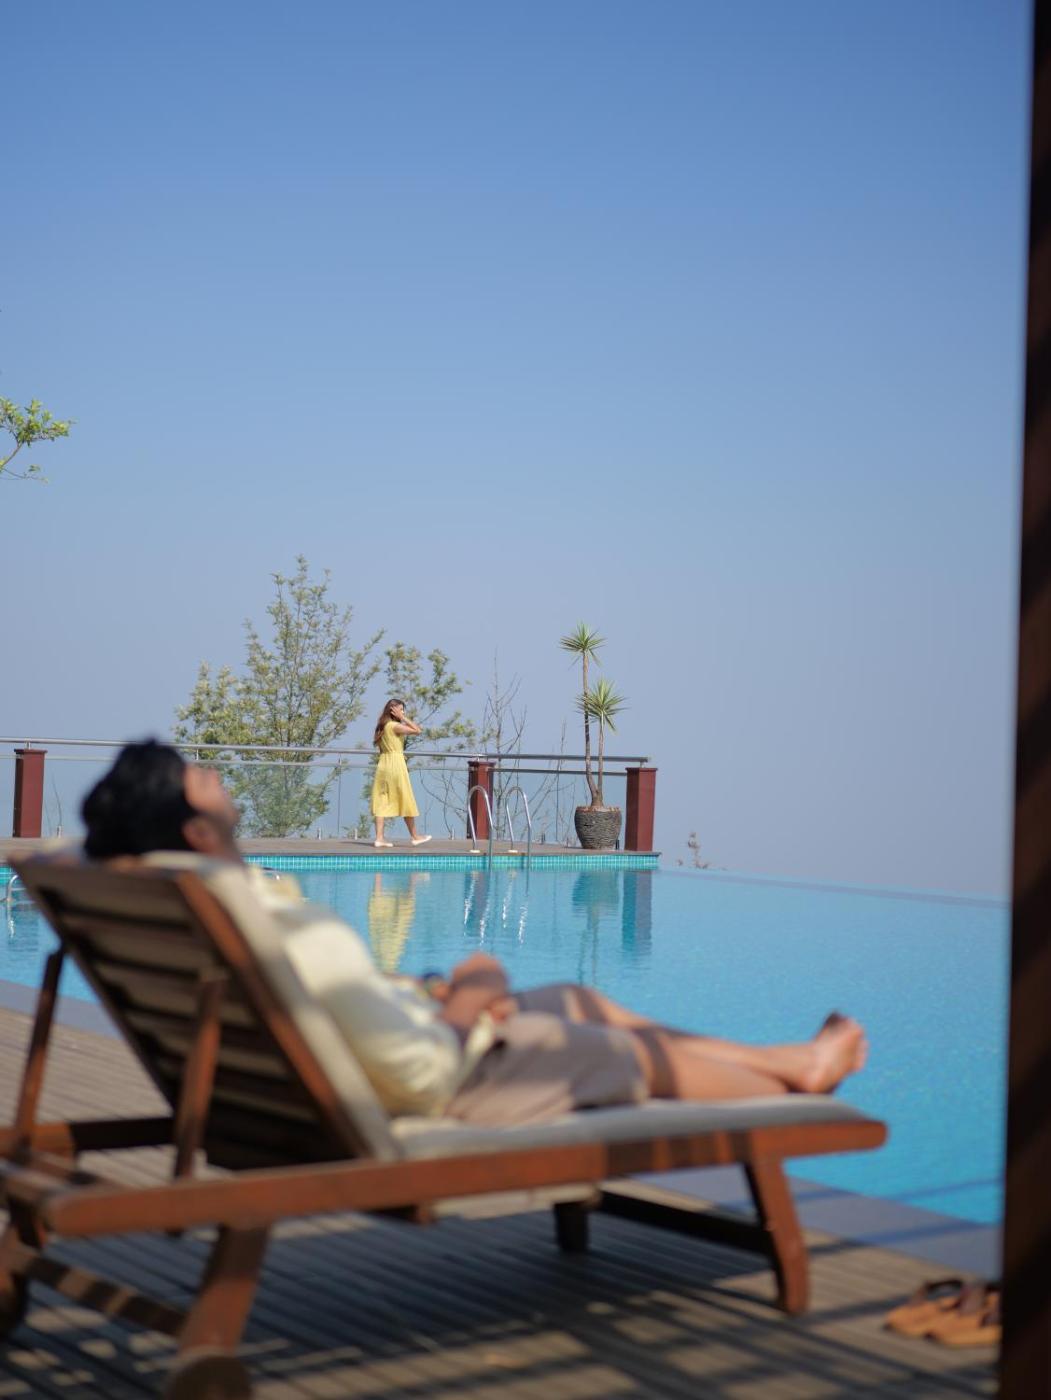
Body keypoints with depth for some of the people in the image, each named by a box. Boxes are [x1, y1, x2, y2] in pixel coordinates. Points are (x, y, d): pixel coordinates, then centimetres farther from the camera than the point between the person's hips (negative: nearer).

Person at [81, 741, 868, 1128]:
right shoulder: (299, 937, -38)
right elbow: (426, 1077, -33)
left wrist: (434, 994, -2)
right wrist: (464, 1005, -14)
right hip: (459, 1087, -9)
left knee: (583, 1002, 24)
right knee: (644, 1051, 14)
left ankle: (792, 1059, 41)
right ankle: (798, 1084, 42)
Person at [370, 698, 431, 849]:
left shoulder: (382, 726, 12)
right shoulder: (395, 726, -13)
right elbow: (418, 730, -16)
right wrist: (403, 718, -11)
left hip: (383, 763, 8)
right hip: (396, 763, -8)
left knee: (382, 801, 4)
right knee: (406, 802, 3)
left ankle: (379, 837, -1)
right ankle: (414, 837, 12)